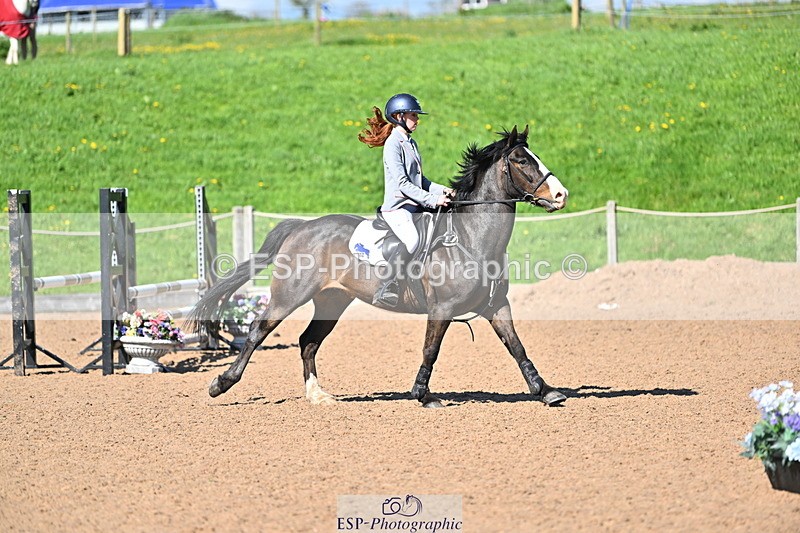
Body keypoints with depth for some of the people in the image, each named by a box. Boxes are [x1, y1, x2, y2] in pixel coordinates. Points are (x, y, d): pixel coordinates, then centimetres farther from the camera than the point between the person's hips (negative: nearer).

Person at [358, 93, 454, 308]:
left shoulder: (411, 143, 18)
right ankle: (385, 288, -32)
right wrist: (431, 200, -21)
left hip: (415, 207, 10)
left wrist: (442, 190, 6)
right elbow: (402, 183, -18)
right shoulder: (393, 144, -11)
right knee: (412, 239, -34)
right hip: (397, 207, -10)